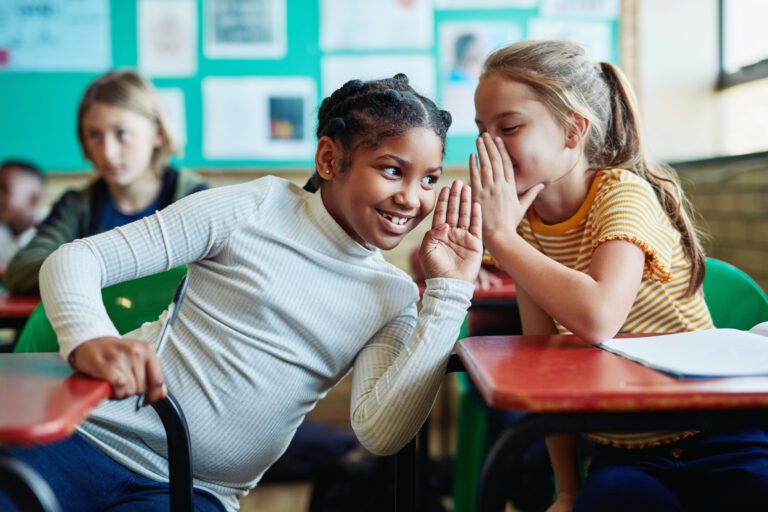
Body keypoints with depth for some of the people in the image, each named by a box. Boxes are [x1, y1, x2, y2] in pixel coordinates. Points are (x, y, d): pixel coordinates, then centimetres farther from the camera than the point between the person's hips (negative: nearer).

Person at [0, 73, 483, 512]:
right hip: (89, 437, -2)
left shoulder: (393, 299, 7)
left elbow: (381, 434, -8)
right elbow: (73, 260, -5)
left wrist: (450, 291, -8)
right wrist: (88, 338, -28)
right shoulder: (255, 209, -2)